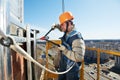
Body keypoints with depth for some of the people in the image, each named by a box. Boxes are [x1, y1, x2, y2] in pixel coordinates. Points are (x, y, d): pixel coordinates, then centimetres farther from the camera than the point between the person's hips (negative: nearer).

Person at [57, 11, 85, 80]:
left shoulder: (77, 38, -26)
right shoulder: (66, 34, -1)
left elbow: (79, 57, -33)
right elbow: (62, 28, 25)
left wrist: (65, 50, -28)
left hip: (72, 70, -8)